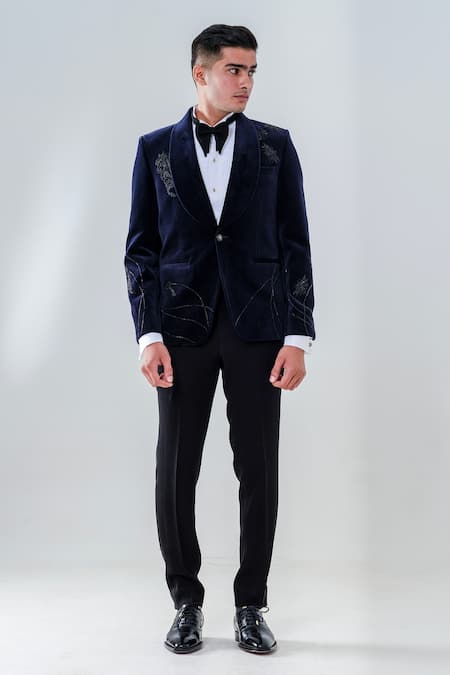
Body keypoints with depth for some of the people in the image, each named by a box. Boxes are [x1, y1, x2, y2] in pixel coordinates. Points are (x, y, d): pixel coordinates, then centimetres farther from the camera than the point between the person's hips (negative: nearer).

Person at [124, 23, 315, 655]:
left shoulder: (275, 146, 6)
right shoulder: (156, 148, 6)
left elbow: (295, 245, 3)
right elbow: (141, 248, 4)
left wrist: (298, 336, -5)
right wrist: (148, 334, -6)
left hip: (257, 327, 0)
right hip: (183, 327, 0)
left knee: (258, 469, 3)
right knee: (175, 471, 2)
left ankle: (251, 606, 17)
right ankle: (186, 602, 19)